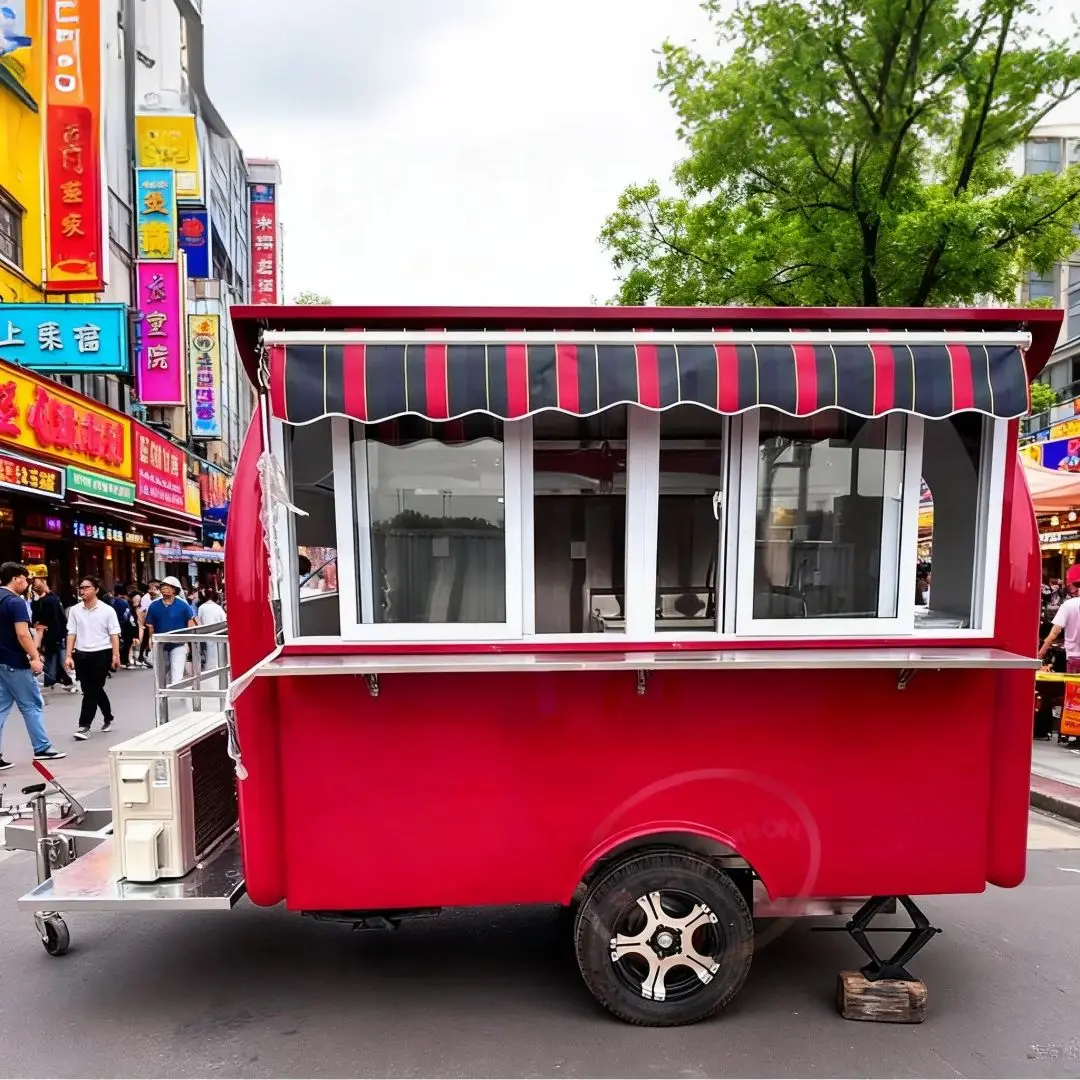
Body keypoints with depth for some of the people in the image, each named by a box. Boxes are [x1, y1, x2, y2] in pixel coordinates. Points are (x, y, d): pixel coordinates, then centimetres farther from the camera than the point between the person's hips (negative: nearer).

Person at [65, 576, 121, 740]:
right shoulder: (75, 610, 4)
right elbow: (71, 633, 6)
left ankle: (84, 726, 1)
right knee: (93, 690, 13)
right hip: (81, 654, 4)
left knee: (92, 690, -4)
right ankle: (108, 717, 33)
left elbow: (114, 634, -5)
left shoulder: (107, 610, -5)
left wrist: (116, 655, -10)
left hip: (102, 654, -4)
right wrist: (69, 655, 0)